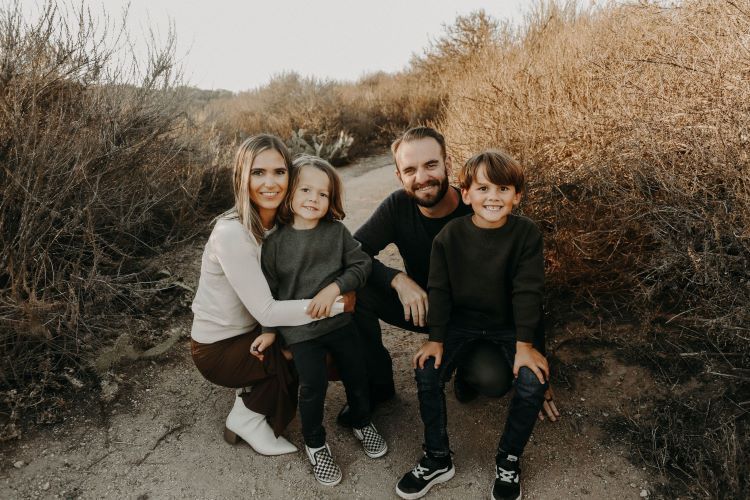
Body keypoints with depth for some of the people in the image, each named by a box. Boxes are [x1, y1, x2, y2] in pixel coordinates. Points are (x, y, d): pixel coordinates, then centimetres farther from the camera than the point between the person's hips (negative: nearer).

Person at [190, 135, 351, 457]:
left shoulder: (282, 222, -7)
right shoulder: (231, 233, -29)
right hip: (219, 349, -6)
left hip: (252, 331, 6)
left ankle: (251, 395, 14)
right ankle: (248, 418, 4)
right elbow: (266, 312, -31)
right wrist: (338, 304, -30)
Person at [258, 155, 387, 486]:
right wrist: (269, 330, 2)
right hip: (299, 329, -2)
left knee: (356, 372, 11)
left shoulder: (337, 230, -5)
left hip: (339, 320, 3)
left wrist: (335, 287, -20)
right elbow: (269, 290, -1)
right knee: (313, 385, -7)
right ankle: (315, 444, 21)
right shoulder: (276, 241, -8)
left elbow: (361, 265, -5)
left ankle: (362, 423, 41)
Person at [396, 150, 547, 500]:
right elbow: (439, 289, -6)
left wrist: (525, 344, -17)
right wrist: (435, 339, -9)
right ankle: (437, 460, 4)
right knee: (426, 372, -18)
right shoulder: (450, 235, -10)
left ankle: (508, 461, 6)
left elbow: (527, 291, -13)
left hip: (510, 325, -1)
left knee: (532, 382, -22)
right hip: (462, 320, 1)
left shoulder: (526, 234, -14)